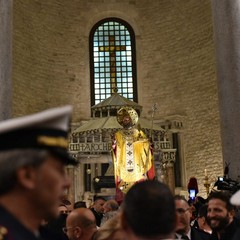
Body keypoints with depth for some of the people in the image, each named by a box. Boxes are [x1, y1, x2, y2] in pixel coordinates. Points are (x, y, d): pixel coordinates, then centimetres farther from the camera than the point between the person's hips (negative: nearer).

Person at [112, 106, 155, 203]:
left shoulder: (140, 134, 9)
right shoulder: (118, 136, 10)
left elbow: (146, 152, 5)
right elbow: (116, 156, 6)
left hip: (139, 172, 0)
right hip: (123, 174, 0)